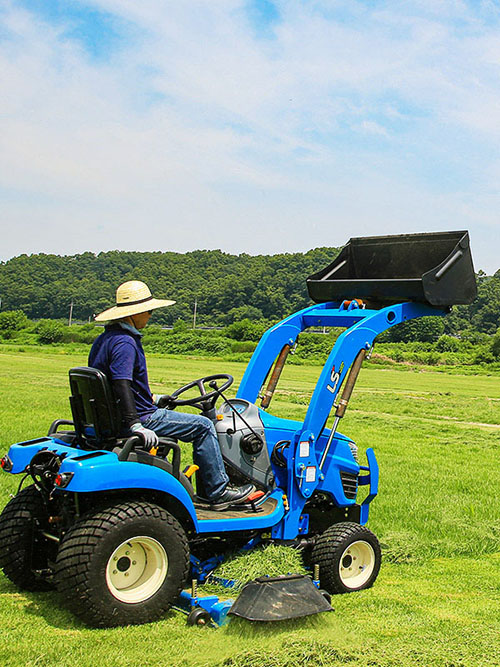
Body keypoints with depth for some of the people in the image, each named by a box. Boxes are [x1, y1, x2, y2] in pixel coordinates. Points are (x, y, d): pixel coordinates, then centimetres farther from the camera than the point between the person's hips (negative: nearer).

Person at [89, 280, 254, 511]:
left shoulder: (103, 339, 12)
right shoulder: (125, 343, -20)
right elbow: (121, 384, -31)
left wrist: (152, 400, 25)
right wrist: (135, 425, -34)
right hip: (140, 417, -10)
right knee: (203, 426, -3)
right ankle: (219, 492, 2)